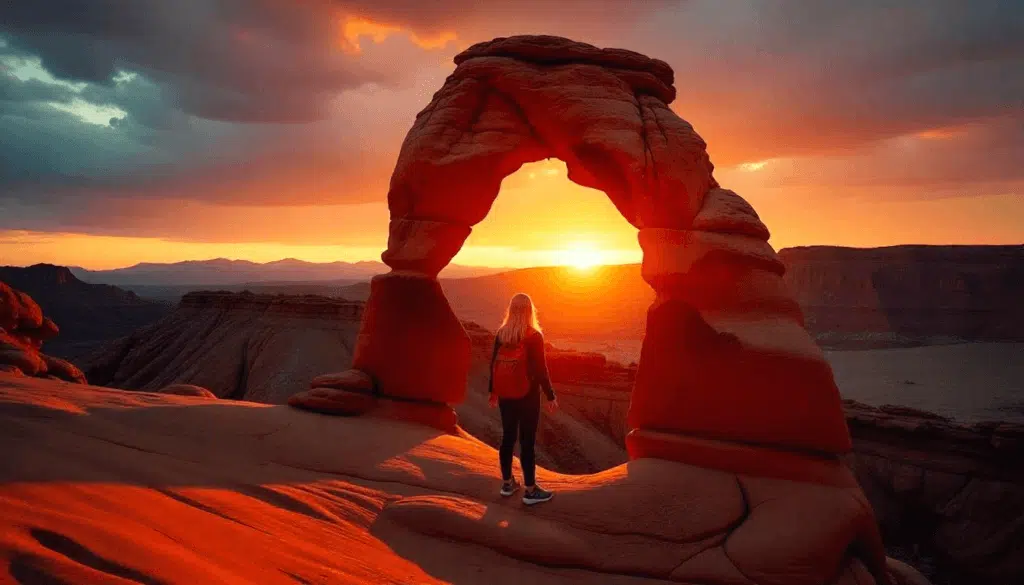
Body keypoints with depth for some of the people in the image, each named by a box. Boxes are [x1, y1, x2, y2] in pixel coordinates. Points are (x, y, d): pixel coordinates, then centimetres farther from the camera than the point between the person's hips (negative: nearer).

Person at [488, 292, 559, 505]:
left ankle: (507, 483, 25)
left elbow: (494, 364, 7)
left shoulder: (501, 334, 1)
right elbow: (540, 369, -13)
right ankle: (530, 490, 7)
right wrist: (550, 396, -5)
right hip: (526, 396, -5)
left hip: (505, 395, 5)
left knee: (508, 437, 15)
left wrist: (492, 391, 19)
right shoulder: (533, 336, -13)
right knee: (527, 441, 1)